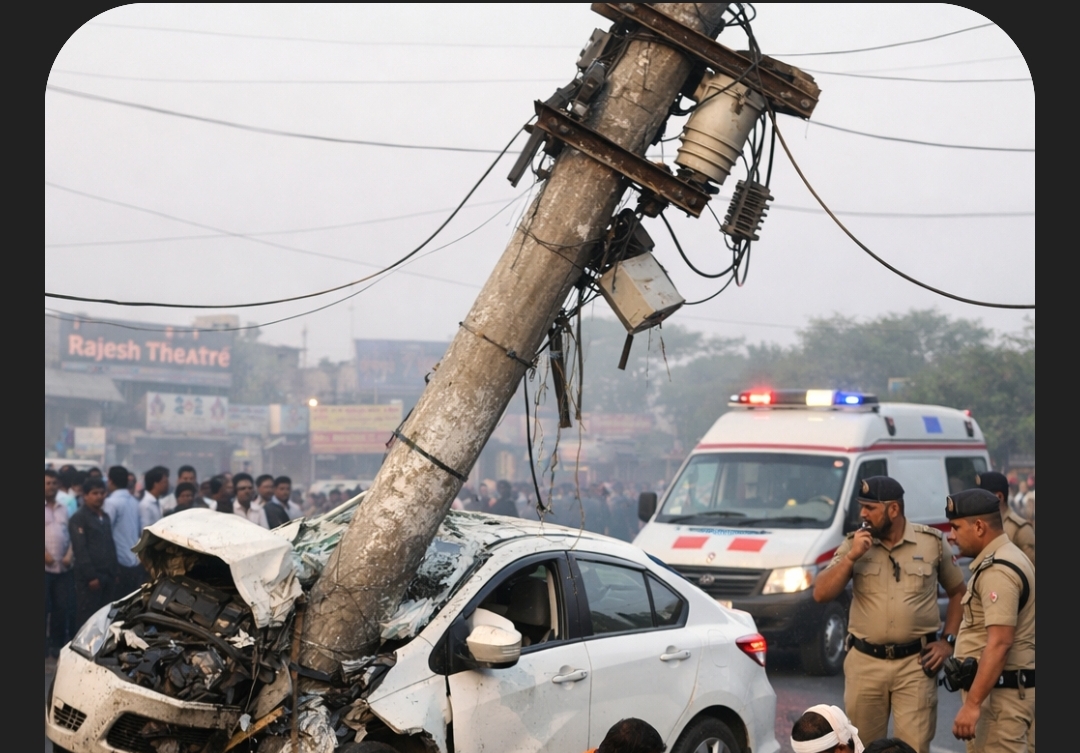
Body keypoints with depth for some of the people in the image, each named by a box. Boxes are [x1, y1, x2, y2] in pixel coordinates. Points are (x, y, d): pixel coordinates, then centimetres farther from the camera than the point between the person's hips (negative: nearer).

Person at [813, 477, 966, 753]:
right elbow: (821, 594, -3)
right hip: (865, 663, 2)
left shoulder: (932, 542, 1)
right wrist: (851, 557, -13)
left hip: (916, 663, -2)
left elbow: (958, 592, 11)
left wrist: (948, 641, 3)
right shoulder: (854, 544, 3)